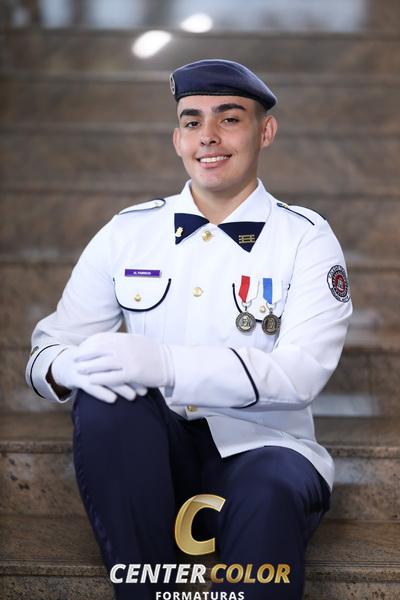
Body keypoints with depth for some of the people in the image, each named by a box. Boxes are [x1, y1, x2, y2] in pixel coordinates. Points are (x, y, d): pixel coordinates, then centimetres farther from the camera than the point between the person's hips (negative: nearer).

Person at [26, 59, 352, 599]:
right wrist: (68, 368, -22)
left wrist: (165, 365, -30)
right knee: (105, 399, -29)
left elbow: (301, 373, -16)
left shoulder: (306, 239, 0)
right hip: (153, 456, 3)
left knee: (270, 494, -37)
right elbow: (49, 347, 5)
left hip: (258, 450, -3)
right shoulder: (128, 232, 7)